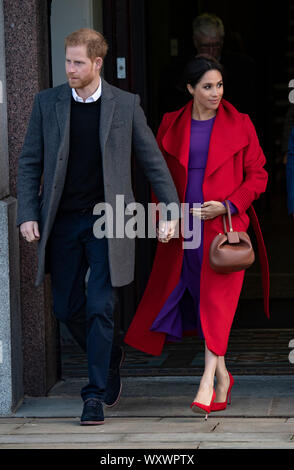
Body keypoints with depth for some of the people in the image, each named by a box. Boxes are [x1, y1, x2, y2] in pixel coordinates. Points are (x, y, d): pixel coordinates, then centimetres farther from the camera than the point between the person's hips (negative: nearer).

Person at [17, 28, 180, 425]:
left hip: (107, 220, -3)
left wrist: (171, 210, 2)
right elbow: (30, 162, 6)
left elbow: (153, 161, 6)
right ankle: (109, 362, 34)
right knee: (67, 307, 8)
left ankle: (96, 394, -1)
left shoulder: (125, 105, -1)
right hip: (62, 221, 3)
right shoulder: (47, 103, 3)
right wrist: (27, 214, -3)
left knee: (100, 308, -8)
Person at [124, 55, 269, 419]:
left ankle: (208, 382, -14)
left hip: (224, 223, -3)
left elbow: (257, 175, 2)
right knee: (196, 299, 6)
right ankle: (222, 375, 22)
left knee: (216, 300, -11)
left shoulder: (239, 125, 0)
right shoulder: (171, 125, 7)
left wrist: (227, 205, -11)